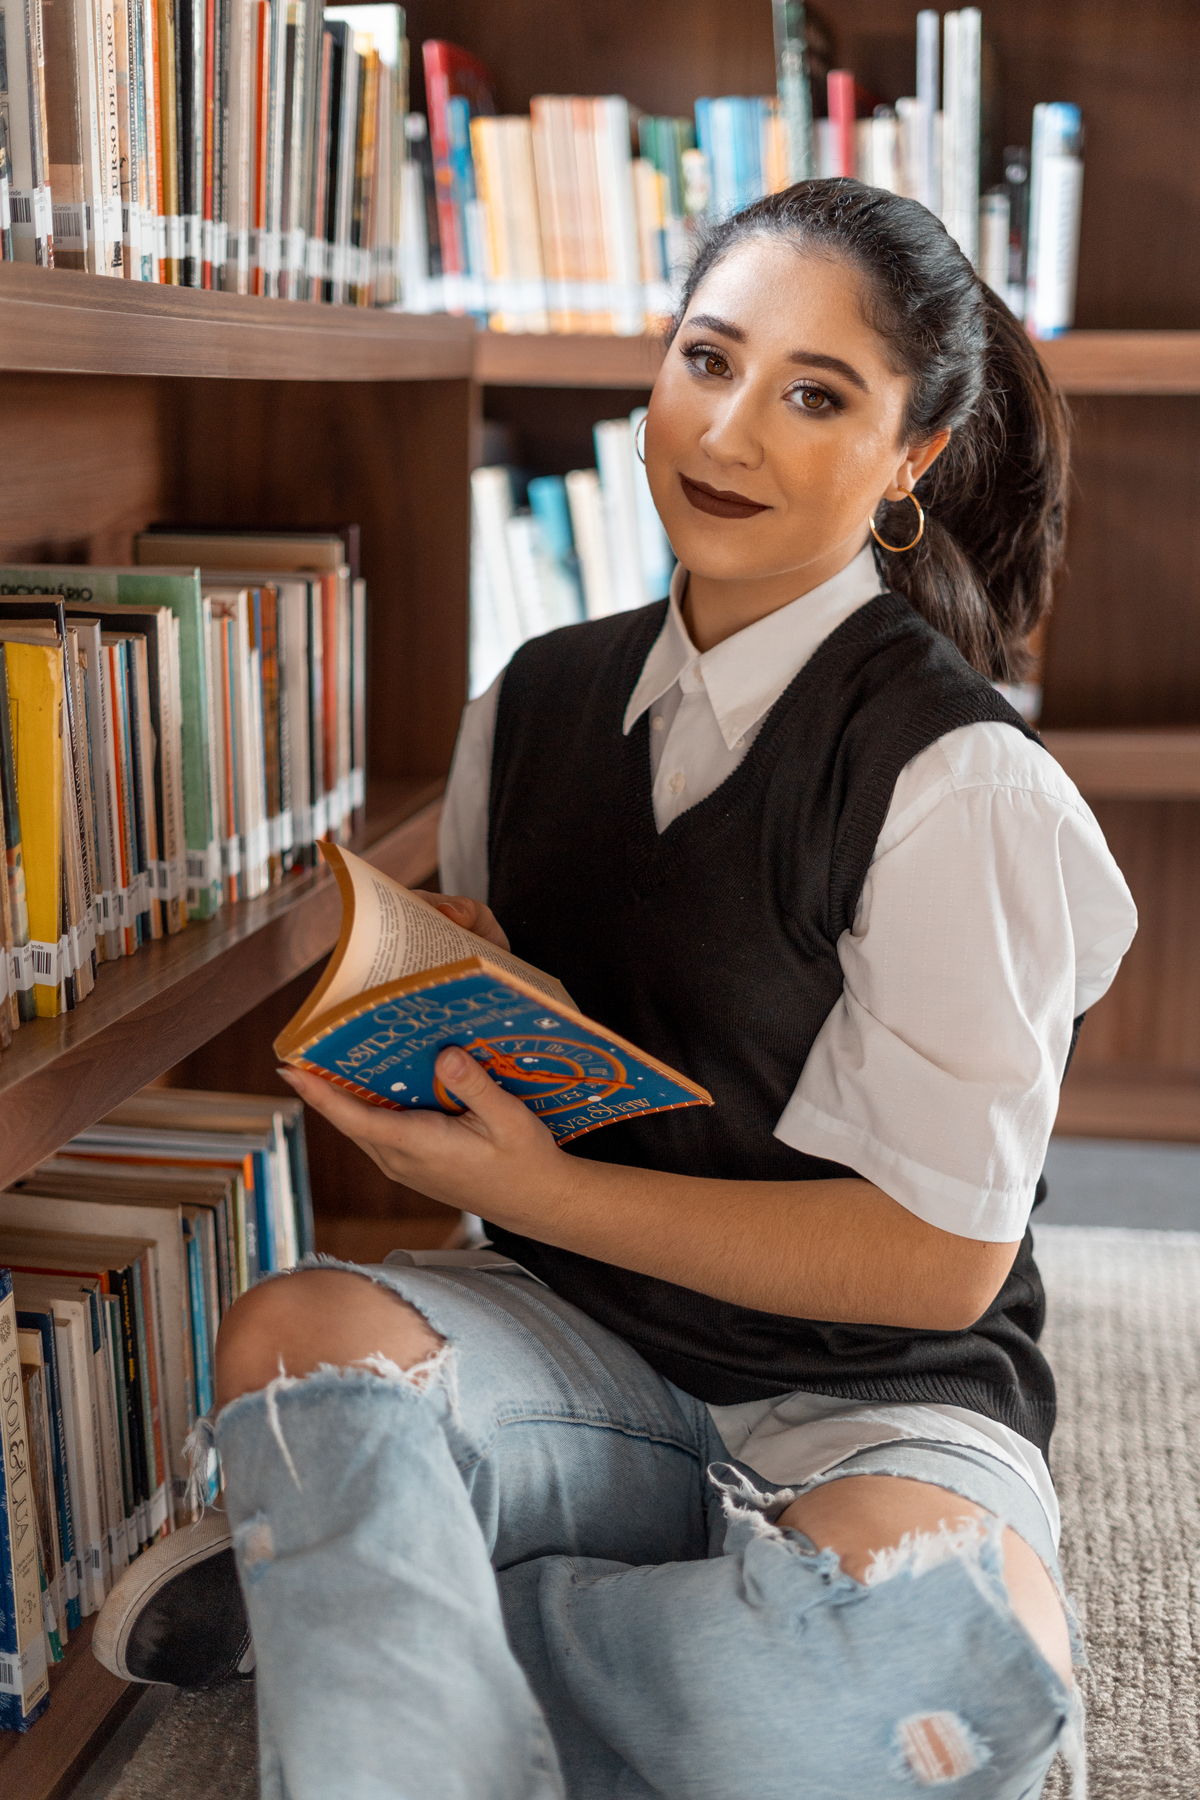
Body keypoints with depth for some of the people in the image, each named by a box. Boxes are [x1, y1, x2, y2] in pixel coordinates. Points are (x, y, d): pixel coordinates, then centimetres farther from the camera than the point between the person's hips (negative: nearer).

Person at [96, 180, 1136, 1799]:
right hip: (587, 1345, 2)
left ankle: (343, 1594, -15)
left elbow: (941, 1253, -13)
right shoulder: (538, 705, 4)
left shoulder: (961, 782, -14)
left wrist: (532, 1185, -18)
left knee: (955, 1625, -35)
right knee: (298, 1329, -29)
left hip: (879, 1399, -2)